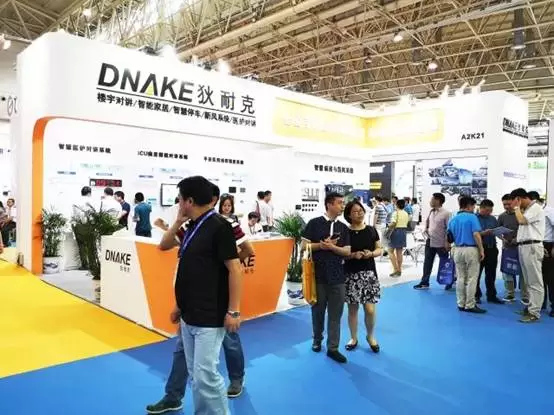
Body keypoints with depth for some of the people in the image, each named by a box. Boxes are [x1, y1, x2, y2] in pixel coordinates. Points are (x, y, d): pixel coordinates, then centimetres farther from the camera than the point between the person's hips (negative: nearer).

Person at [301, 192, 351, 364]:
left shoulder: (343, 227, 7)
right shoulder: (314, 223, -4)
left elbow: (347, 251, 2)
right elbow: (305, 245, -5)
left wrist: (332, 246, -14)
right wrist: (321, 245, -17)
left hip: (337, 276, 3)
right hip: (318, 275, -2)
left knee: (335, 314, 4)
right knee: (318, 310, 12)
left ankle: (333, 348, 13)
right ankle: (317, 340, 33)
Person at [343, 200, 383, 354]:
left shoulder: (371, 230, 3)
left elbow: (379, 250, 9)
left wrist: (371, 253, -12)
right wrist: (353, 255, -17)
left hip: (369, 273, 1)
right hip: (351, 274, -1)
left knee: (370, 309, -2)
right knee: (352, 308, 8)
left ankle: (370, 336, 25)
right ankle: (353, 338, 28)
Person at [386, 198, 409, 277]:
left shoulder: (396, 213, -12)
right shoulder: (406, 214, 10)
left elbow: (393, 224, -19)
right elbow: (407, 223, 7)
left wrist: (388, 230, -8)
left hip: (396, 231, -7)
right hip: (403, 231, 7)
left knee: (391, 250, 0)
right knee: (399, 251, 11)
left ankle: (396, 269, -7)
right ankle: (399, 270, 14)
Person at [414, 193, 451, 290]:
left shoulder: (446, 213, -14)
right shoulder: (431, 212, 6)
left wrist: (447, 242, -17)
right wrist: (426, 229, 5)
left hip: (441, 243, -6)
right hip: (430, 242, 6)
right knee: (427, 263, 9)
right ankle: (424, 282, 17)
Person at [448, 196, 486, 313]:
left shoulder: (453, 219, 10)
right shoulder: (472, 217, -9)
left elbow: (450, 237, 11)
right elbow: (476, 235, -16)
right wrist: (481, 250, -10)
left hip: (457, 250, 6)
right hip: (471, 249, -6)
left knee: (460, 278, 11)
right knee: (471, 279, 1)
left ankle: (461, 304, 15)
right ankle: (470, 305, 3)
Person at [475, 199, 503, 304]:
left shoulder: (493, 219, 13)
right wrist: (483, 233, -24)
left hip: (492, 249, 5)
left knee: (491, 274, 11)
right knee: (477, 274, 4)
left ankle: (492, 296, 20)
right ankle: (476, 295, 14)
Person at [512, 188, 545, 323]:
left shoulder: (535, 208, -8)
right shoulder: (526, 210, 20)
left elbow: (522, 221, -18)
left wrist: (517, 207, -6)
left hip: (532, 247, -10)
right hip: (524, 247, 10)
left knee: (535, 282, -6)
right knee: (529, 281, 14)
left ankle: (534, 313, -4)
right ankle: (531, 307, 21)